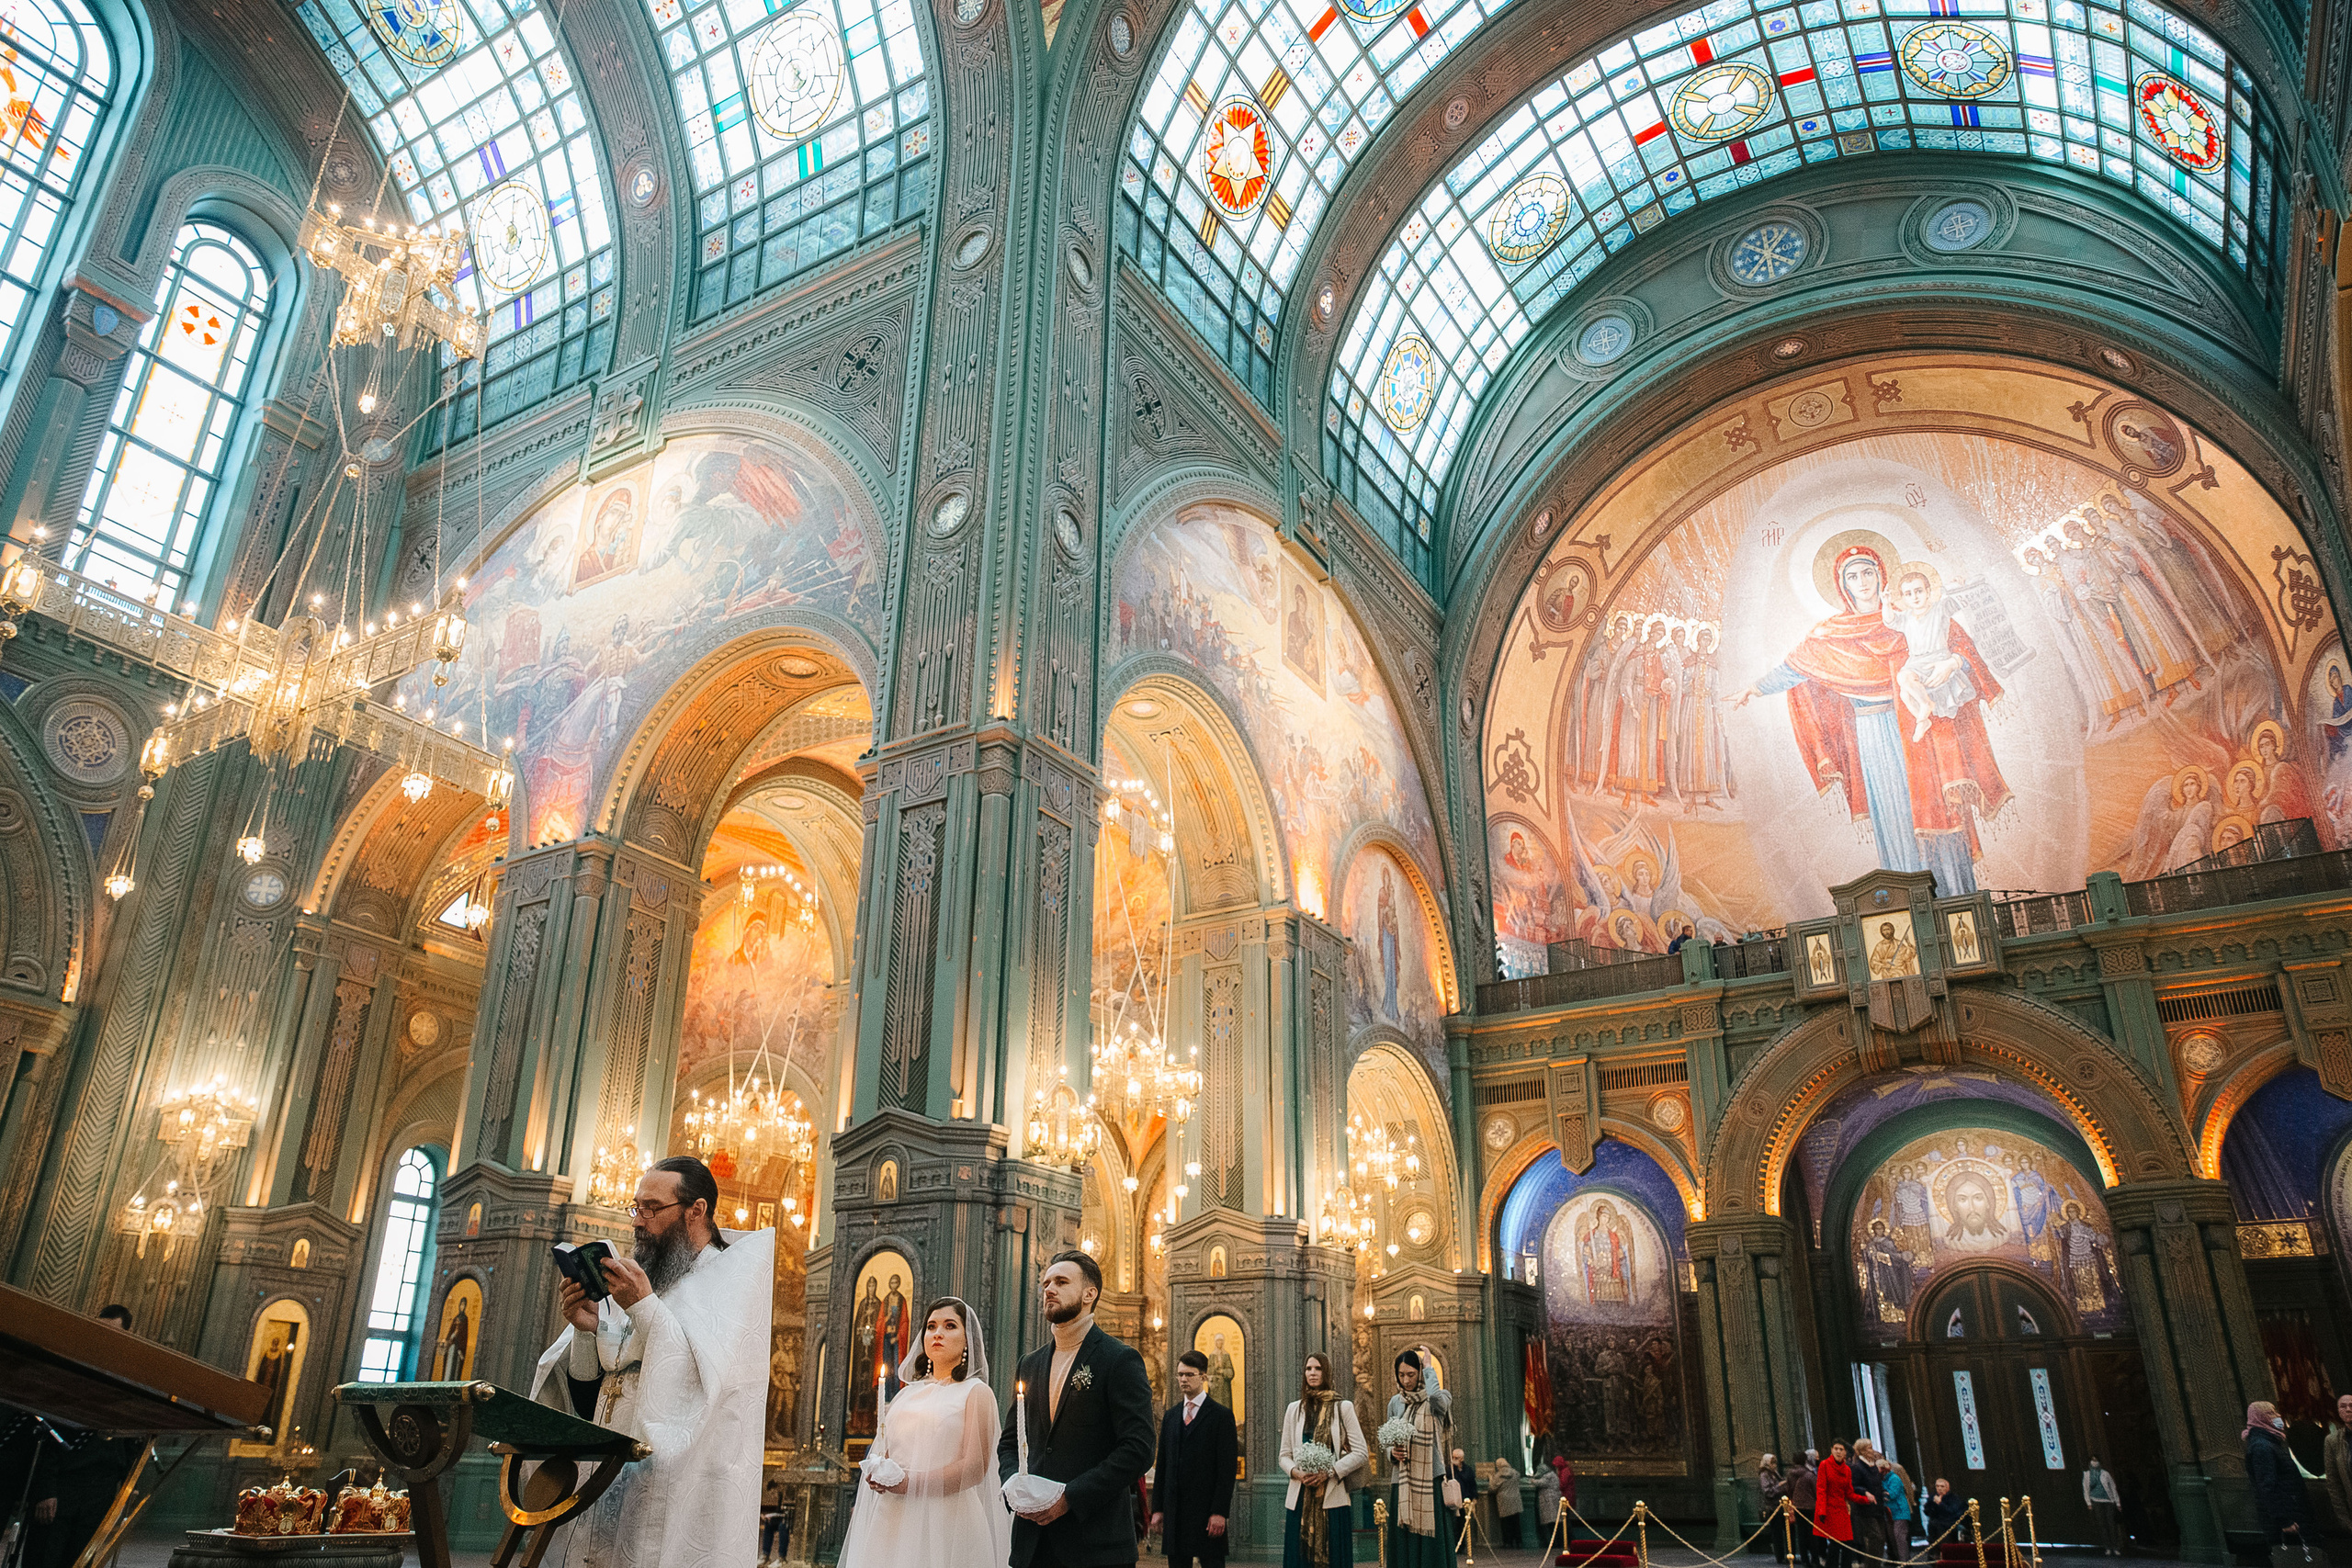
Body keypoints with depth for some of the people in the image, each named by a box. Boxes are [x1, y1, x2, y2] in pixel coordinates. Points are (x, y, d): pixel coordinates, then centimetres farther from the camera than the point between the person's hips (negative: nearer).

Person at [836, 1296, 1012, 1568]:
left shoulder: (976, 1393, 1)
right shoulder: (908, 1393, 17)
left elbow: (975, 1467, -10)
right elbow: (883, 1451, 23)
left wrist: (912, 1483, -17)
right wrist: (877, 1471, -1)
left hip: (945, 1522, -5)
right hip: (892, 1522, 5)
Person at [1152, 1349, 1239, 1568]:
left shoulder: (1221, 1416, -2)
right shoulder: (1170, 1416, 14)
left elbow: (1227, 1469, -7)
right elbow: (1162, 1465, 14)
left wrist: (1219, 1512, -13)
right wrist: (1157, 1508, 8)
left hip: (1206, 1512, -5)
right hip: (1174, 1511, 5)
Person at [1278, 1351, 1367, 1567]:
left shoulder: (1343, 1407, 3)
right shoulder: (1294, 1409, 11)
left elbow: (1362, 1453, -1)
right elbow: (1284, 1455, 13)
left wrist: (1329, 1472, -10)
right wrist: (1296, 1472, -8)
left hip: (1332, 1498, -2)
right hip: (1300, 1500, 2)